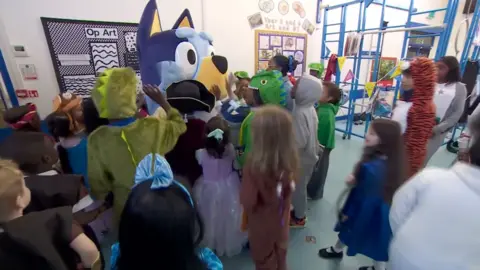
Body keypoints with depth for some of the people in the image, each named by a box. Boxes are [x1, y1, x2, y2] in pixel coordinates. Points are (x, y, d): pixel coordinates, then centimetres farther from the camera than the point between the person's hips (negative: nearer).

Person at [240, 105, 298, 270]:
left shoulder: (255, 163, -38)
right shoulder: (291, 158, -20)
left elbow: (247, 201, -27)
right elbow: (290, 188, -3)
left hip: (262, 223, -4)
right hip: (282, 220, 5)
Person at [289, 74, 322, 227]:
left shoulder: (300, 112, -29)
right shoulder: (308, 108, 0)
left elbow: (299, 142, -30)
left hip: (301, 159, -9)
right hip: (307, 155, 9)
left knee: (298, 188, 12)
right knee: (300, 187, 25)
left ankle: (299, 218, 34)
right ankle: (299, 211, 46)